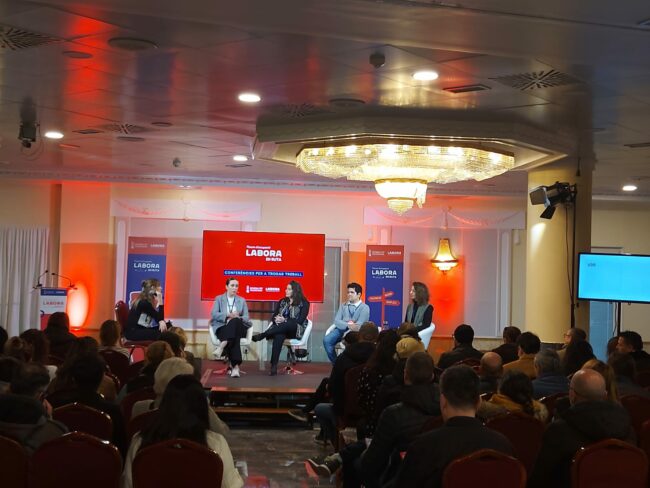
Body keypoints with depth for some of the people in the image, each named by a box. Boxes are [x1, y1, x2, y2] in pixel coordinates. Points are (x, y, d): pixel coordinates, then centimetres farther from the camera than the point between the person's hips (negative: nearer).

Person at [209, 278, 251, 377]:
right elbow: (214, 314, 0)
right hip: (222, 327, -1)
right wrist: (228, 315, -17)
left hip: (238, 328, 1)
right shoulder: (219, 299, 15)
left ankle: (222, 346, -53)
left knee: (235, 321, -40)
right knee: (234, 337, -40)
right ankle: (235, 366, -50)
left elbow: (247, 318, 9)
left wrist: (237, 317, -14)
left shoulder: (242, 300, 20)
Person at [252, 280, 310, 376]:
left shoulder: (304, 303, 4)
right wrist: (276, 319, -10)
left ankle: (262, 335, -36)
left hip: (295, 331, -3)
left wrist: (284, 320, -16)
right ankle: (274, 366, -47)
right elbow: (273, 317, 15)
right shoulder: (282, 301, 18)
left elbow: (300, 320, -8)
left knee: (286, 324, -41)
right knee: (279, 336, -38)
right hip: (281, 329, 3)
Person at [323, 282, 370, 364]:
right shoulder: (343, 305, 18)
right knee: (326, 340, -25)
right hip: (341, 329, 5)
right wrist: (348, 325, -17)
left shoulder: (365, 308, 3)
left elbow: (359, 325, -9)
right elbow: (337, 321, 4)